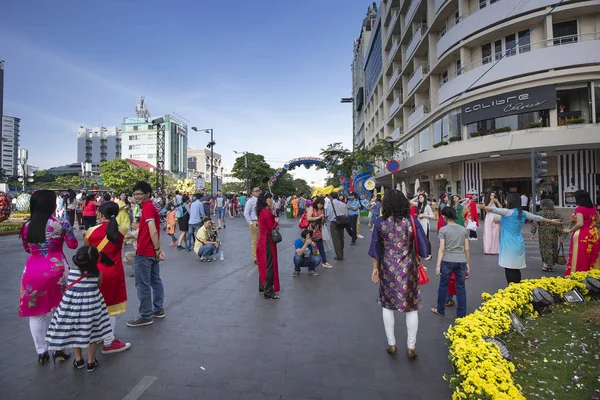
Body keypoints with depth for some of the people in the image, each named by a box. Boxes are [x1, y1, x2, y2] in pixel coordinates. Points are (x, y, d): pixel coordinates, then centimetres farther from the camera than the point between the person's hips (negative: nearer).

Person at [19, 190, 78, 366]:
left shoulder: (27, 226, 1)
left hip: (33, 271, 2)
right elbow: (73, 245, 0)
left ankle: (41, 352, 20)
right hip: (56, 270, -2)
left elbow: (27, 249, 14)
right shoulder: (61, 224, -9)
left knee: (36, 312, 13)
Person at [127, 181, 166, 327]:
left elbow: (153, 231, -24)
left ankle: (146, 316, 9)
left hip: (144, 252, -10)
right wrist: (158, 250, 9)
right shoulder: (151, 207, 13)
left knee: (142, 284, 0)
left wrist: (157, 250, -18)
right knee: (155, 281, 15)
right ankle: (158, 310, 25)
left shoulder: (147, 208, -17)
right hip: (152, 252, 10)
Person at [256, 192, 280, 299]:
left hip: (263, 240, 10)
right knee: (269, 266, -3)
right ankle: (269, 293, 4)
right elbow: (271, 228, -19)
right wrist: (277, 221, -3)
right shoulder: (266, 212, -20)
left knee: (263, 264, 20)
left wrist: (272, 213, 2)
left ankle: (263, 286, 35)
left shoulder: (262, 211, 9)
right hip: (268, 241, -10)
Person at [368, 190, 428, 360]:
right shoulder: (412, 221, -11)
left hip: (388, 269, 1)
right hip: (408, 269, 0)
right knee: (411, 307, 14)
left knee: (387, 305, 17)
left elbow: (376, 248, -2)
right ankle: (411, 347, 24)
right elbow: (422, 245, -5)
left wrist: (375, 268, 8)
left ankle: (392, 345, 25)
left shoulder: (380, 222, -9)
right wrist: (417, 262, 12)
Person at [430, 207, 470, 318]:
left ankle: (440, 310, 24)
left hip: (447, 261, -3)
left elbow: (442, 248, -10)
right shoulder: (463, 229, 5)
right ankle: (461, 314, 16)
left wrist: (438, 264, -8)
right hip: (461, 262, 3)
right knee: (461, 287, 10)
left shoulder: (443, 230, -6)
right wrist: (467, 263, 16)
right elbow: (467, 249, 6)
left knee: (443, 286, 11)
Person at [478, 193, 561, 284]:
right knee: (516, 269, 13)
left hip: (509, 245, -7)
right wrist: (550, 221, 40)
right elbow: (537, 217, 24)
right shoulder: (523, 213, 11)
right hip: (518, 244, 7)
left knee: (509, 269, -5)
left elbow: (495, 210, -26)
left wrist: (483, 207, -39)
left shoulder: (508, 212, -10)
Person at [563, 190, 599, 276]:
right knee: (592, 257, 14)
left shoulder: (579, 209, -14)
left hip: (582, 235, -7)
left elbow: (580, 224, -21)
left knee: (580, 258, 0)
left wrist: (570, 230, -9)